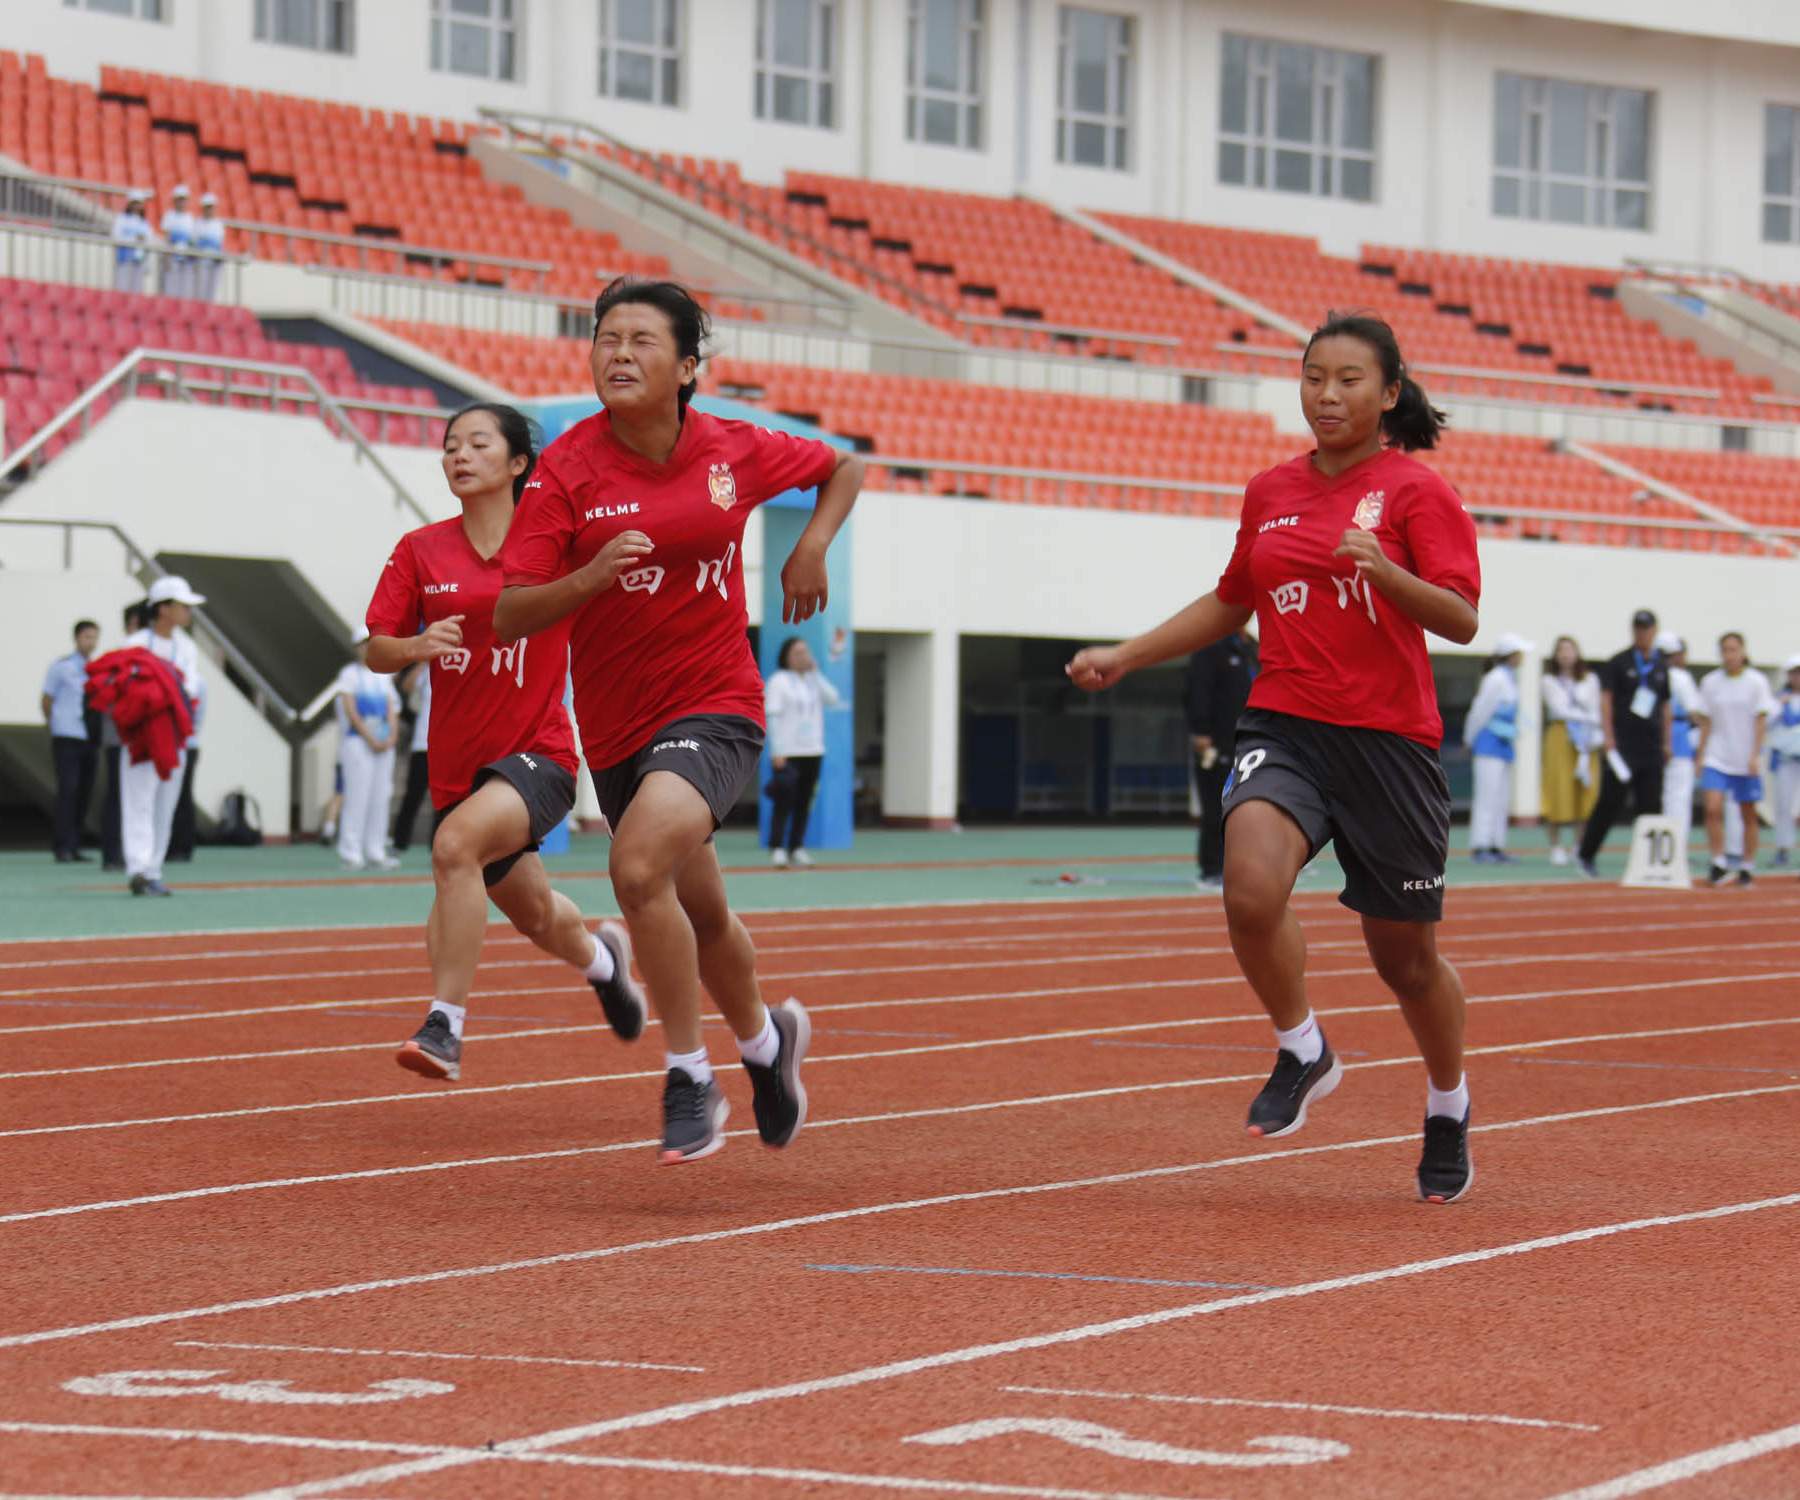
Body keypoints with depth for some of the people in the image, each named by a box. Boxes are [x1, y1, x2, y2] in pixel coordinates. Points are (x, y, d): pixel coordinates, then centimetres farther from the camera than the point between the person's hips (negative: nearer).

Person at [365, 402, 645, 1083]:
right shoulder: (420, 551, 2)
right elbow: (376, 652, 0)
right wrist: (417, 646, -20)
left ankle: (446, 1025, -29)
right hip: (457, 764, 4)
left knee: (456, 844, -34)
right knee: (532, 914, 21)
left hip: (538, 752, -4)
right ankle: (601, 956, 58)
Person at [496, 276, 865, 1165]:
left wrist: (811, 548, 0)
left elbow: (843, 469, 17)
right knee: (701, 917, 17)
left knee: (638, 865, -28)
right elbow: (509, 619, -12)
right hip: (616, 729, 3)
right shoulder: (566, 471, -8)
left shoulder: (734, 453, -4)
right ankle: (766, 1037, 47)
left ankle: (689, 1077, -14)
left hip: (715, 708, -3)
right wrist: (592, 575, -28)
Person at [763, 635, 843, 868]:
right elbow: (772, 717, -8)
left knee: (804, 804, 5)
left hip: (813, 752, 5)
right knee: (784, 802, -9)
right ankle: (777, 849, -9)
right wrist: (777, 752, -15)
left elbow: (834, 700, -1)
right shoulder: (779, 681, -2)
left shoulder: (813, 681, 14)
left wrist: (816, 672, -3)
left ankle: (796, 848, 10)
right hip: (788, 753, -5)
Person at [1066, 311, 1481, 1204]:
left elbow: (1461, 621, -12)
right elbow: (1230, 603, 27)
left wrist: (1381, 567, -28)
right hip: (1284, 727, 3)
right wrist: (1127, 656, 20)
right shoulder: (1271, 492, 12)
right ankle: (1302, 1054, -1)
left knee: (1405, 958, 7)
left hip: (1389, 740, -3)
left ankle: (1447, 1108, 35)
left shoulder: (1415, 491, -3)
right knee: (1251, 890, -27)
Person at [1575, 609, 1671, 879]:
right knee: (1611, 801, -4)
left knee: (1650, 805, 1)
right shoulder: (1618, 664, 1)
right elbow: (1605, 700, -4)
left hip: (1652, 748, 4)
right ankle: (1586, 854, 8)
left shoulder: (1662, 667, 15)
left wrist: (1666, 743, 15)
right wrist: (1608, 737, -12)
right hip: (1622, 745, -4)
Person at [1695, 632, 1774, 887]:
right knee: (1713, 808, -15)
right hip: (1717, 758, 1)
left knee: (1748, 814, 6)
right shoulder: (1710, 682, 4)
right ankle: (1718, 864, -9)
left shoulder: (1757, 682, -2)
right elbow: (1707, 722, 9)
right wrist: (1701, 756, 5)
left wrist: (1755, 756, -10)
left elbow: (1761, 721, -3)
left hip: (1746, 760, -1)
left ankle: (1748, 866, 18)